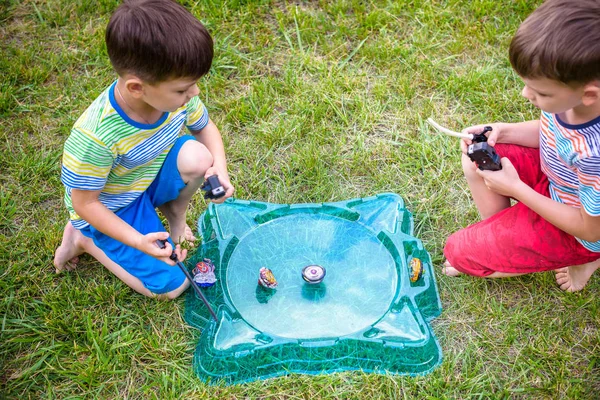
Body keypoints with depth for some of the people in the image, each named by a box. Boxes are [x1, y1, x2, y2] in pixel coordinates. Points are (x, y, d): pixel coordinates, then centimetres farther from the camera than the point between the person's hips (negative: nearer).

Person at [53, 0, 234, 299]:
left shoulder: (175, 95, -21)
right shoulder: (96, 136, -38)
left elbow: (205, 128, 0)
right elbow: (84, 203, -23)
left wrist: (220, 168, -19)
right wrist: (138, 241, -32)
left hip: (149, 179, 5)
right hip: (110, 210, -5)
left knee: (197, 156, -25)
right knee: (171, 286, -8)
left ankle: (173, 214, 6)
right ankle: (85, 239, 8)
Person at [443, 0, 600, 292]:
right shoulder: (571, 95, -21)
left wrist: (515, 188, -23)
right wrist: (500, 131, -15)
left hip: (573, 231, -7)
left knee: (459, 252, -6)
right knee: (474, 162, -4)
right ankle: (499, 234, 9)